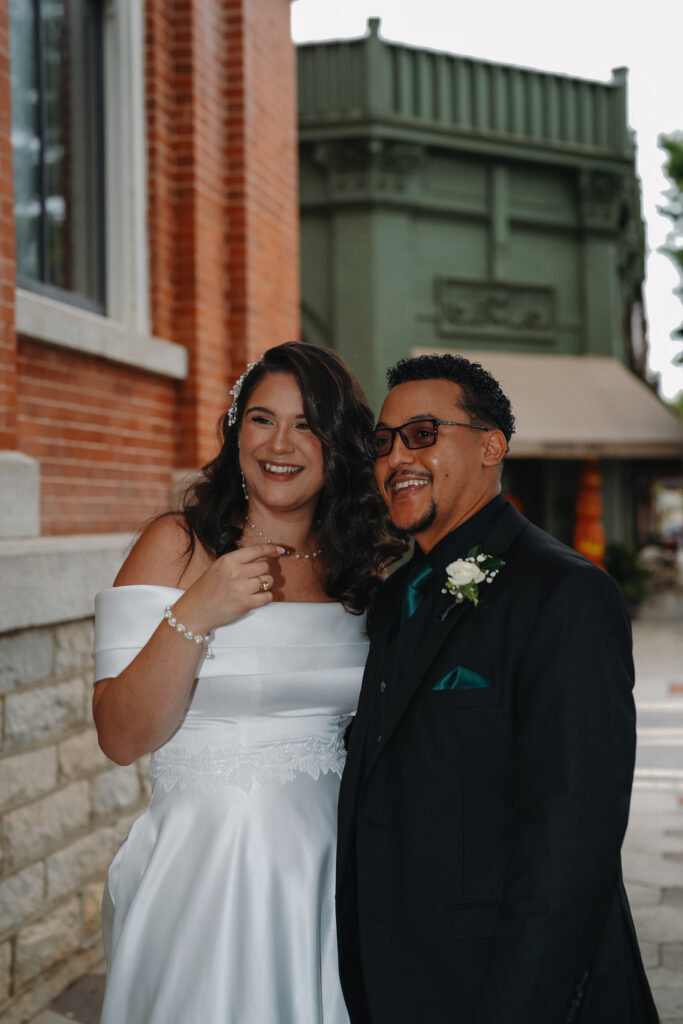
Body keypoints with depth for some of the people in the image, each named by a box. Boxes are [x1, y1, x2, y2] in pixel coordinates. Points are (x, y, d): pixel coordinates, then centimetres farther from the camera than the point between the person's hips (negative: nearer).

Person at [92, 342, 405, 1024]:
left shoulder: (364, 570, 6)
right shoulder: (179, 546, -7)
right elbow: (122, 738, -12)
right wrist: (195, 616, -22)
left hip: (331, 867, 4)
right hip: (207, 865, -4)